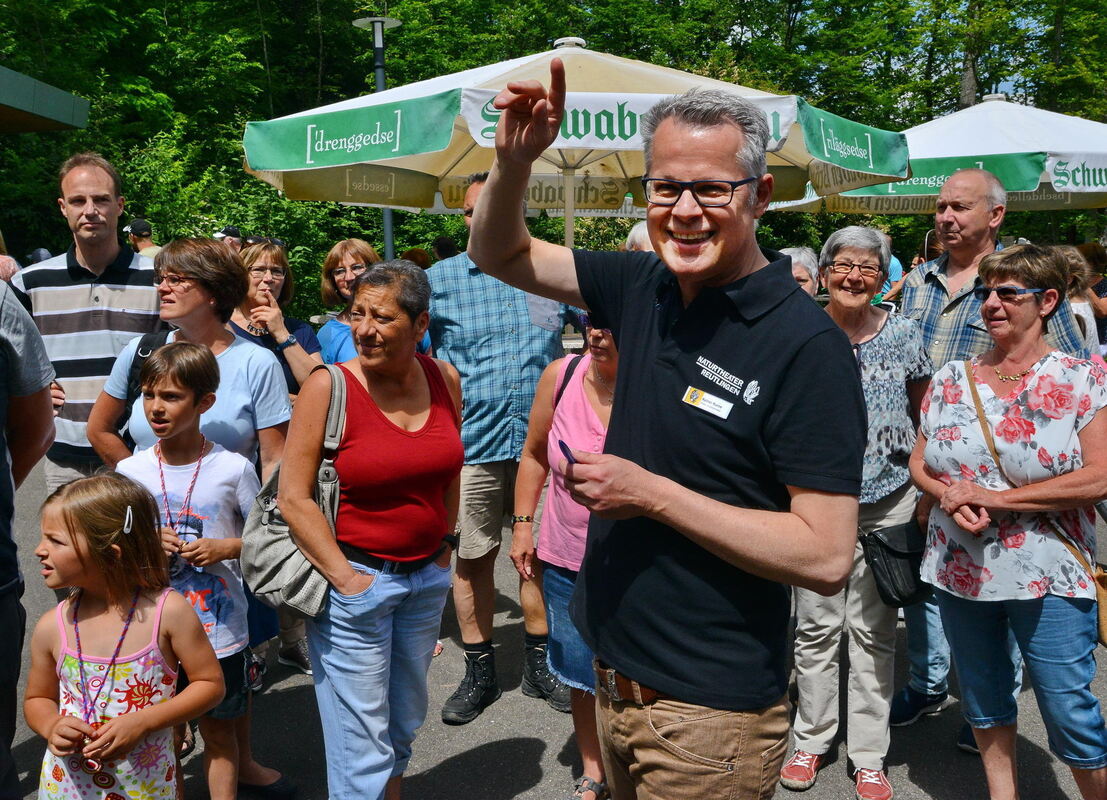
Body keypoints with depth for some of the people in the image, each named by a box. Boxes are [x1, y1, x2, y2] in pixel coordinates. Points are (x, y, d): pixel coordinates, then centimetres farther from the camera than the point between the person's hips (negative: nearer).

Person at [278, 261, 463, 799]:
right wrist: (345, 578, -15)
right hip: (354, 578, -5)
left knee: (404, 725, 21)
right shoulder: (328, 386, -13)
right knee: (363, 750, 4)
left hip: (426, 577, 5)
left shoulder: (444, 378, 0)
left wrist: (445, 544, 10)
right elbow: (293, 497, -13)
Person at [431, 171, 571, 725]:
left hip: (541, 438, 1)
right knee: (473, 557, 7)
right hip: (470, 441, -1)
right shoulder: (441, 279, 1)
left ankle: (539, 665, 28)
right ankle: (479, 673, 23)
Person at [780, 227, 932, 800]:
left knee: (873, 629, 8)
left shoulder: (903, 334, 1)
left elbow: (925, 415, 12)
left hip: (887, 500, 0)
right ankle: (811, 741, 25)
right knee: (816, 626, 7)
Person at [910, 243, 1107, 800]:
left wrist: (991, 498, -17)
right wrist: (949, 496, -14)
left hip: (1048, 578, -4)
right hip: (960, 571, 4)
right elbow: (919, 462, 9)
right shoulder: (950, 379, 4)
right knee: (983, 702, 17)